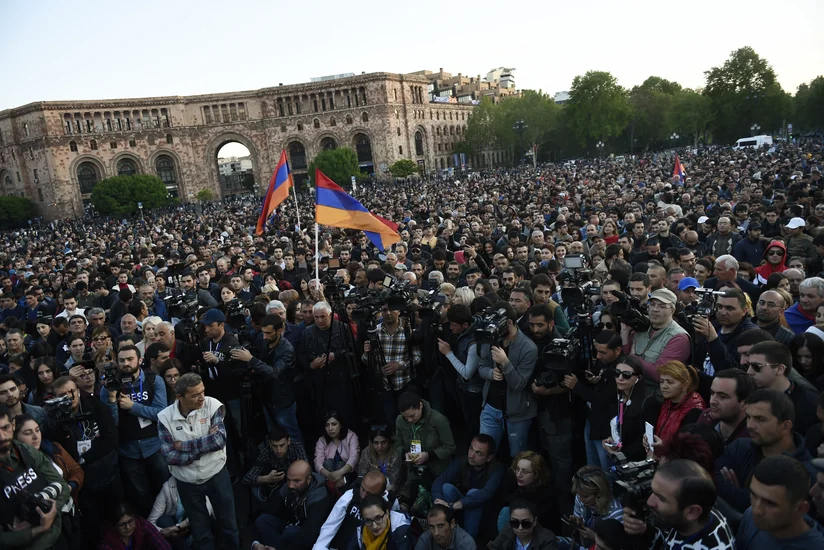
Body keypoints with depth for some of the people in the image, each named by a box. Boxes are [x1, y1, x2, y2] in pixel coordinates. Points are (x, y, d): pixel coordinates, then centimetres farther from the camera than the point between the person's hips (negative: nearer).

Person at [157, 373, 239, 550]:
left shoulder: (212, 405, -16)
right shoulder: (165, 417, -13)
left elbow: (219, 439, -25)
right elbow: (170, 456, -17)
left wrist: (184, 445, -21)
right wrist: (204, 444, -22)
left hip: (217, 475, -1)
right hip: (188, 482, 1)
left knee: (229, 525, 17)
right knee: (200, 533, 19)